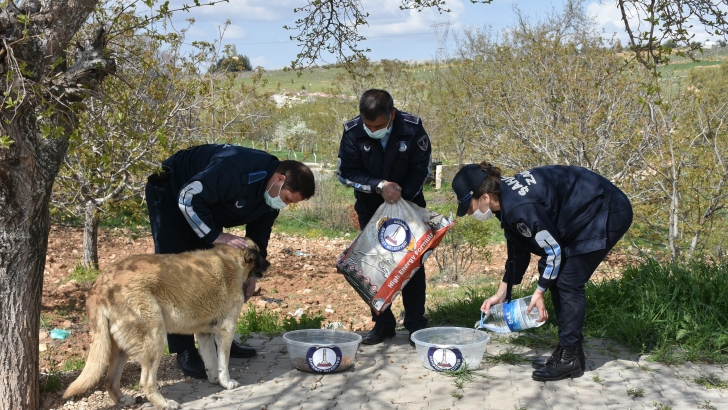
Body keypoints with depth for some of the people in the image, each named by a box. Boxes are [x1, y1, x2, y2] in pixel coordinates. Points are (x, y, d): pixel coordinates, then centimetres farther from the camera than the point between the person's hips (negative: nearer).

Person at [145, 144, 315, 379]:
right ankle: (184, 352, -7)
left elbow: (258, 233, 3)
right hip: (171, 195, -8)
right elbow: (189, 198, -36)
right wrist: (216, 236, -34)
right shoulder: (236, 170, -39)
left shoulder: (272, 193, -9)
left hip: (207, 204, 9)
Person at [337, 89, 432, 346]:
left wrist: (402, 197, -20)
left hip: (409, 202, -1)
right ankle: (383, 323, 13)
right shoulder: (353, 131, -21)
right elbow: (345, 172, -15)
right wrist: (379, 185, -28)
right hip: (370, 206, 1)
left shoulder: (412, 127, -22)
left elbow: (421, 168, -10)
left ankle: (416, 324, 8)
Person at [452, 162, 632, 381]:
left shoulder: (519, 208, -30)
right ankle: (567, 350, 17)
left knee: (567, 283, -9)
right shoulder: (506, 198, -1)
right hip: (587, 214, 9)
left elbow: (553, 250, -22)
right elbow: (517, 251, 8)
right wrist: (501, 293, 10)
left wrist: (539, 291, -10)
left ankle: (570, 358, -1)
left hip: (607, 214, -9)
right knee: (557, 281, 9)